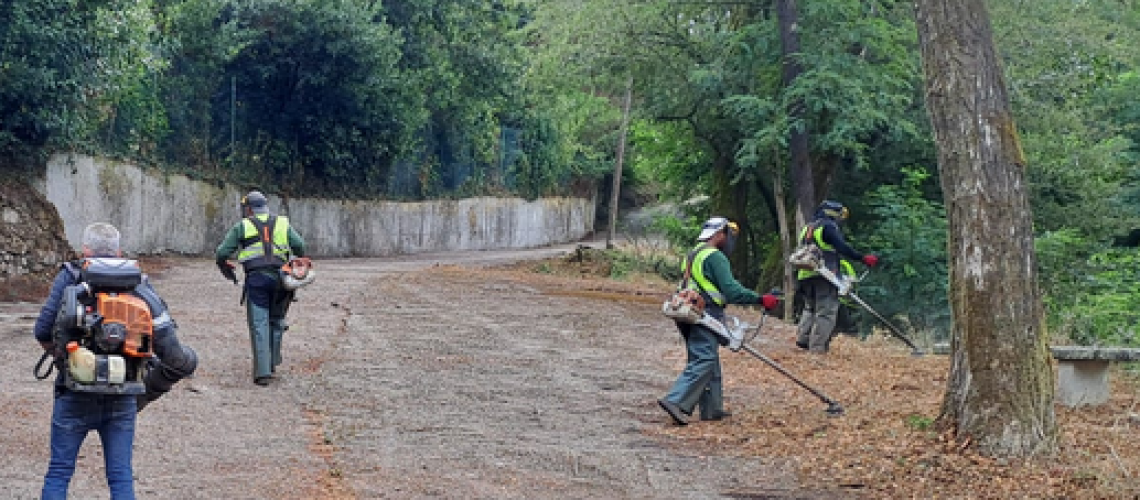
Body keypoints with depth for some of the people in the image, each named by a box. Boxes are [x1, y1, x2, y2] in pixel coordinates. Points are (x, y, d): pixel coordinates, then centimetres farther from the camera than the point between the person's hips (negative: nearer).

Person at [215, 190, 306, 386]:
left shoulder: (241, 226, 8)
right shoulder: (282, 223, 14)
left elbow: (222, 253, 7)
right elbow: (300, 246, 2)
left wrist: (227, 272, 24)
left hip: (256, 279, -2)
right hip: (279, 277, 2)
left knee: (259, 325, -2)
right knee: (276, 321, 17)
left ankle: (263, 372, -9)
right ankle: (273, 364, 20)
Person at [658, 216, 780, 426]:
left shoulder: (693, 255, 19)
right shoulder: (715, 257, -12)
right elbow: (731, 289, -20)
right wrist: (760, 299, -17)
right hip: (706, 316, -10)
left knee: (711, 363, 15)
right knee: (703, 362, -12)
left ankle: (712, 408, 17)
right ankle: (675, 401, -22)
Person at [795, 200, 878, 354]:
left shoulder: (807, 229, 22)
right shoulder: (828, 227, -5)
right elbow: (842, 248, -17)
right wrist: (863, 258, -18)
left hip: (805, 275, 8)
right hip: (824, 275, -8)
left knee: (810, 308, 23)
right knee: (826, 311, -6)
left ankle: (802, 338, 12)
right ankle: (817, 347, -12)